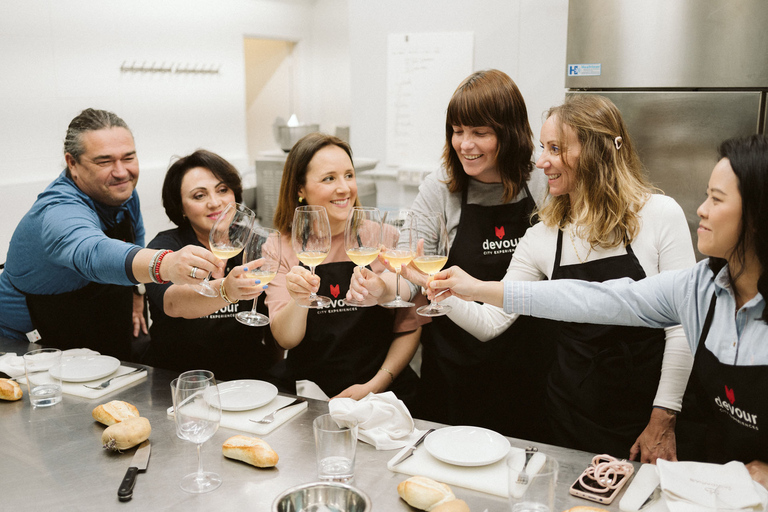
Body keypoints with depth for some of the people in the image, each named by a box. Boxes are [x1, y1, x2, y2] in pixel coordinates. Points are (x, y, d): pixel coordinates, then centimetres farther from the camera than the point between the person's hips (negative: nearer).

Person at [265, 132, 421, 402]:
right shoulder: (280, 248, 3)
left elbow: (409, 329, 4)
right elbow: (286, 339, -4)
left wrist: (376, 385, -8)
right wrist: (298, 299, -24)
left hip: (381, 391, -1)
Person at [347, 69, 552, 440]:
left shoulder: (541, 187, -4)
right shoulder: (438, 189, -6)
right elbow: (410, 277, -11)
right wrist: (381, 288, -32)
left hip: (528, 366, 1)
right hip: (455, 365, -1)